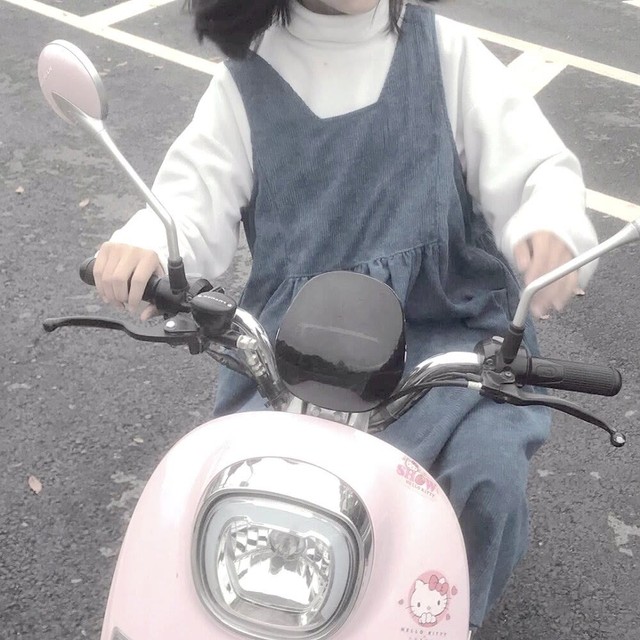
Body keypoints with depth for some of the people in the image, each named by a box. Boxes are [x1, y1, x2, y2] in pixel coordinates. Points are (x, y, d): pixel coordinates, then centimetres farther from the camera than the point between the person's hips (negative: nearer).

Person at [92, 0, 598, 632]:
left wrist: (551, 230, -28)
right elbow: (198, 188, -1)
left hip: (442, 322, 0)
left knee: (488, 469, -23)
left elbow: (534, 162, -3)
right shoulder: (248, 76, 6)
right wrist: (143, 244, -26)